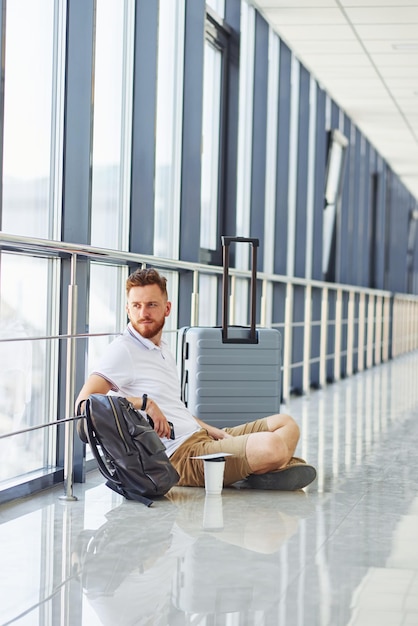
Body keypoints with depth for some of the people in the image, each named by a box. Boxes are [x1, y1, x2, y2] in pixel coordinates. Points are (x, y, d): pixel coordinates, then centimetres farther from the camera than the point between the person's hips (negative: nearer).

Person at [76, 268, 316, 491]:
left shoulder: (165, 350, 20)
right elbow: (85, 402, -21)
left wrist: (218, 433, 11)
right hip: (180, 455, -10)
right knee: (272, 446, -28)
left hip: (203, 436, 10)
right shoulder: (123, 351, -8)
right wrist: (144, 403, -25)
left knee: (285, 424, 9)